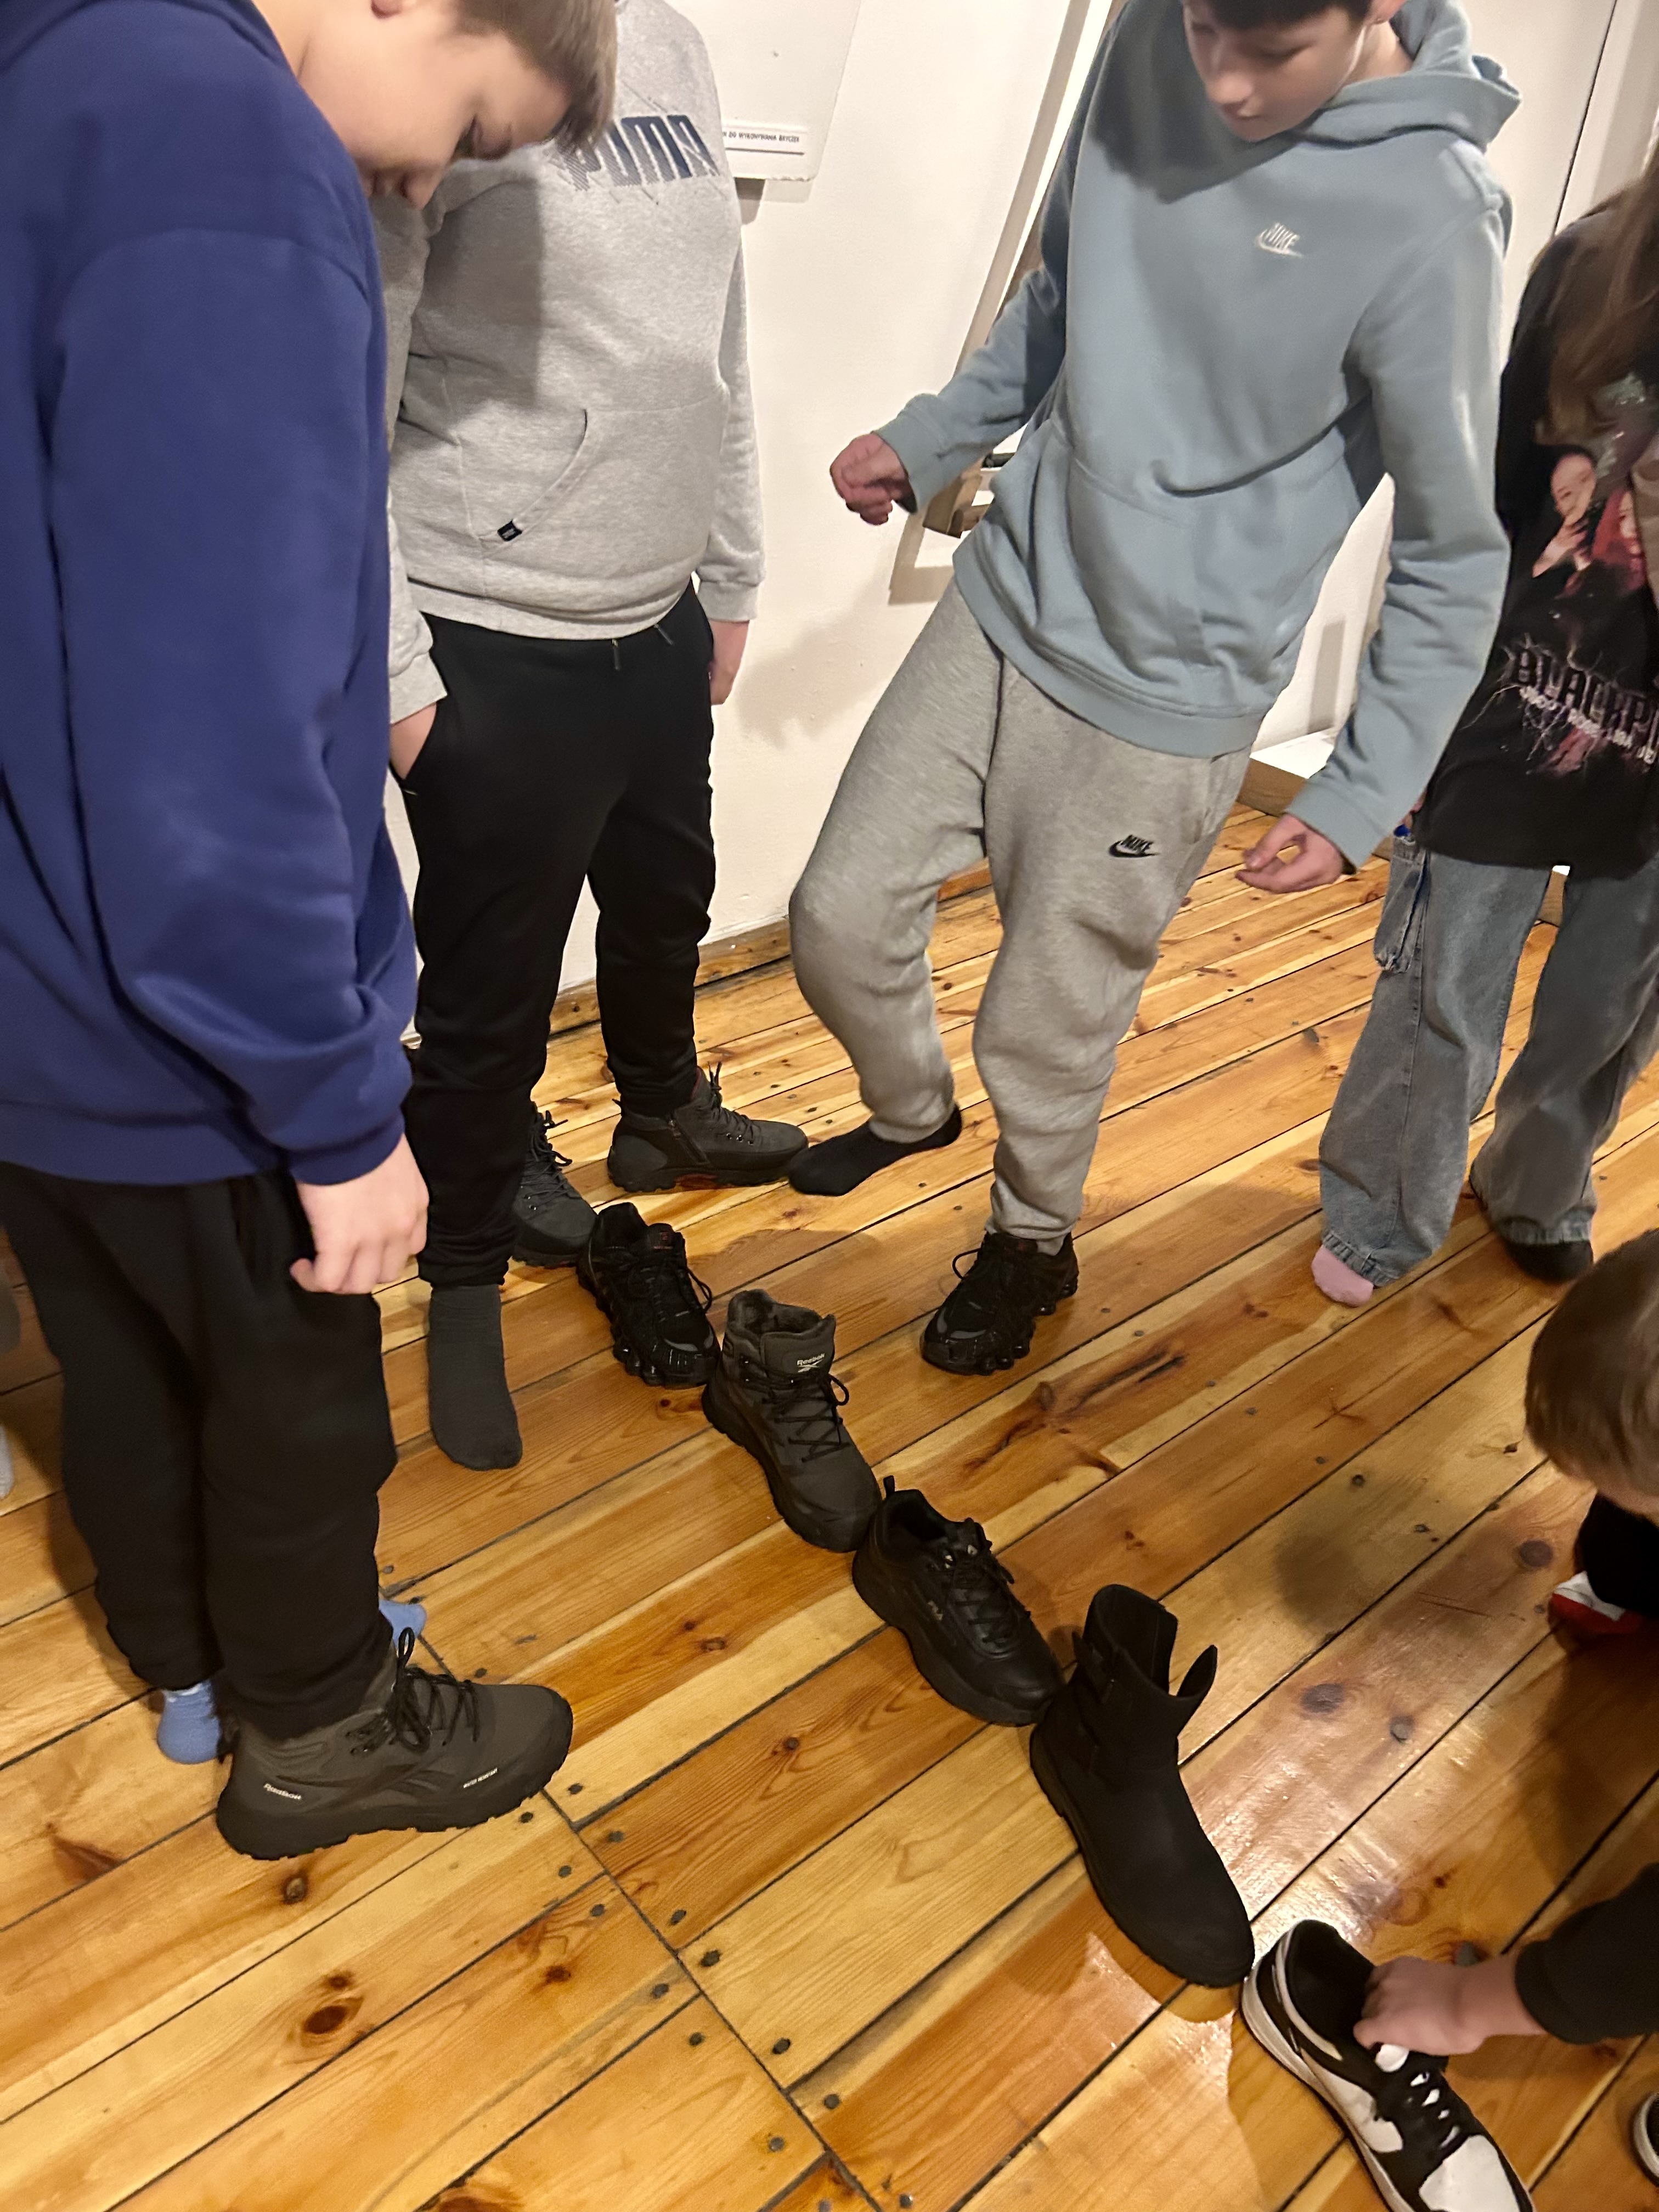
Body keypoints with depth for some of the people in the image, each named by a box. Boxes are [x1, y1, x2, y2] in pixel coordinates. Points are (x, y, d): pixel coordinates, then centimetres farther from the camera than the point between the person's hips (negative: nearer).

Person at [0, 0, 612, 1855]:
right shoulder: (226, 158, -25)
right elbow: (215, 757, -30)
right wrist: (342, 1113, -19)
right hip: (167, 1042, -8)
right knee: (296, 1405, 16)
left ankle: (185, 1647, 54)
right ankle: (321, 1736, 43)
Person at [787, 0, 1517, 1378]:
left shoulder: (1429, 212, -18)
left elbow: (1454, 555, -11)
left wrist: (1363, 797, -14)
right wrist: (933, 439, 13)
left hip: (1163, 706, -5)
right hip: (1001, 605, 6)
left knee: (1046, 1028, 5)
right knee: (841, 918, 9)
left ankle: (1032, 1242, 37)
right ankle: (910, 1109, 42)